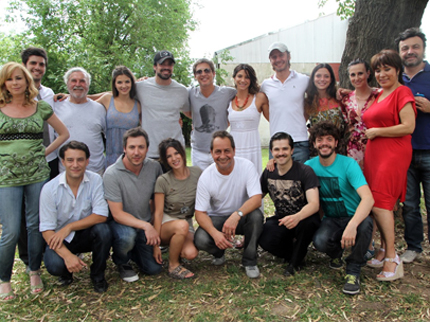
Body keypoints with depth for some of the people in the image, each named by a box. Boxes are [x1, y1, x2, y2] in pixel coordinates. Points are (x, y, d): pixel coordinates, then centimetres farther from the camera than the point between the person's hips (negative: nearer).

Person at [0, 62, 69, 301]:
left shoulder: (41, 108, 5)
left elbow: (64, 133, 14)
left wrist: (45, 152, 6)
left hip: (38, 175, 2)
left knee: (36, 225, 9)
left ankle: (34, 272, 28)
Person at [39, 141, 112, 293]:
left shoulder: (95, 180, -13)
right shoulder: (50, 189, -15)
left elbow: (101, 216, -18)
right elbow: (47, 230, -15)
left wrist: (69, 227, -25)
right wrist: (67, 255, -29)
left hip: (87, 234, 1)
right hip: (61, 239, -1)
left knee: (103, 230, -31)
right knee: (54, 265, -30)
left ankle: (98, 275, -4)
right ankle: (67, 272, 11)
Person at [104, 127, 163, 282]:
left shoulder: (154, 167, -7)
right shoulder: (112, 174, -21)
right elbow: (117, 214, -21)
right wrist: (146, 226, -31)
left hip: (146, 224, 4)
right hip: (121, 223, -4)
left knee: (154, 268, -2)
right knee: (127, 236, -37)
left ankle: (132, 251, 30)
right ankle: (121, 262, -1)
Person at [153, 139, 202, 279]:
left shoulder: (197, 173, -5)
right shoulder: (163, 181, -13)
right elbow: (158, 213, -12)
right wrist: (155, 245, -13)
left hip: (187, 222, 3)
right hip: (166, 222, -3)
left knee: (191, 253, -27)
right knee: (182, 225, -37)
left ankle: (173, 247, 10)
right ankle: (173, 266, -13)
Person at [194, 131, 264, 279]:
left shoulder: (246, 166, -16)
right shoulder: (206, 177, -14)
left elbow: (257, 199, -25)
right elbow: (200, 213, -13)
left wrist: (237, 215, -44)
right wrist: (215, 233, -32)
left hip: (242, 217, 0)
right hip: (217, 218, 1)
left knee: (256, 215, -34)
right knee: (201, 240, -28)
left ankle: (249, 261, -10)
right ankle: (219, 252, 11)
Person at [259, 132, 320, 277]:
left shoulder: (305, 171, -15)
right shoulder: (268, 173, -1)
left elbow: (314, 204, -27)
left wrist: (297, 217, -49)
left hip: (304, 218, -3)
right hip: (281, 219, 3)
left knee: (308, 222, -39)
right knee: (265, 240, -29)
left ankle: (296, 261, -9)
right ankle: (294, 252, 6)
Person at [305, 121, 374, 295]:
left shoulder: (348, 164, -17)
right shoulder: (310, 166, -3)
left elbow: (368, 198, -29)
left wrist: (352, 225, -45)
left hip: (354, 217, -2)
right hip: (331, 219, 2)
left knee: (365, 224, -37)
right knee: (320, 241, -31)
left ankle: (353, 271, -13)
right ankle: (336, 253, 9)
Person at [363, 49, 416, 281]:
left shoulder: (403, 92, -7)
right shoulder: (379, 96, 19)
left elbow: (409, 127, -17)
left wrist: (376, 131, -11)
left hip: (393, 154, -8)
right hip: (374, 153, 8)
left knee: (379, 204, -13)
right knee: (379, 204, 7)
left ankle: (393, 259, -5)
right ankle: (384, 250, 19)